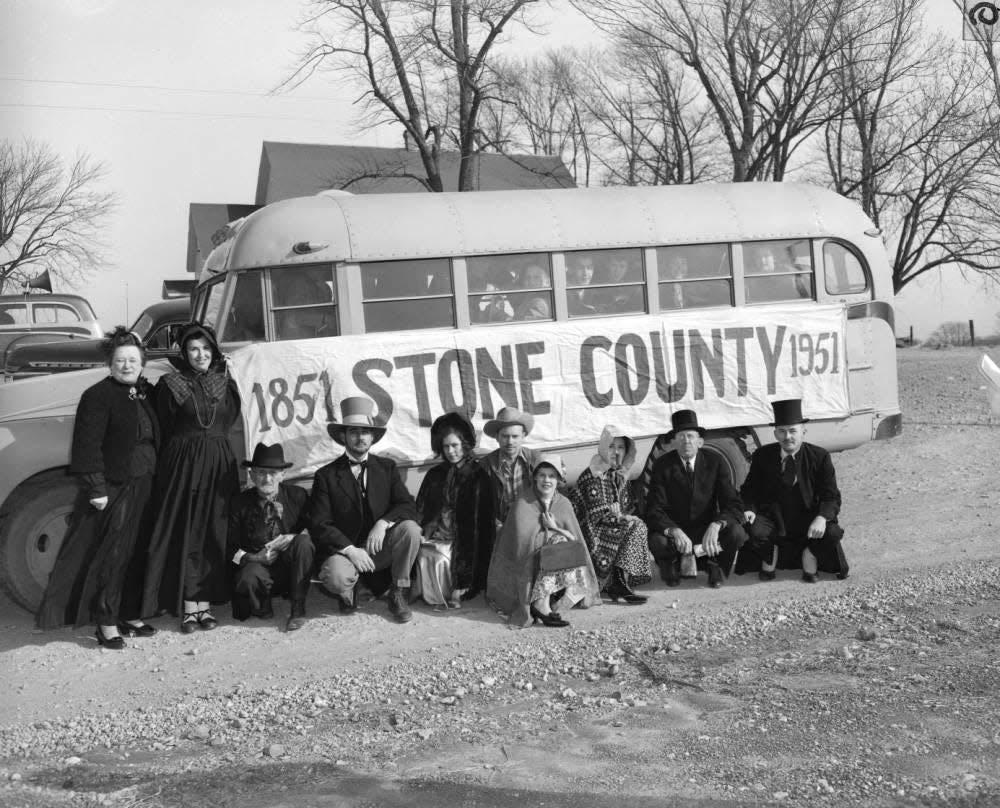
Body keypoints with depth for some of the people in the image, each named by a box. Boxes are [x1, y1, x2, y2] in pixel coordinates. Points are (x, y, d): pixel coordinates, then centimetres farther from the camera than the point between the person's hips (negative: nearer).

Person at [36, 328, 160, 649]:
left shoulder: (147, 393, 11)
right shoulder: (98, 396, -10)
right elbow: (87, 447, -14)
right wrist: (96, 489, -18)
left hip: (144, 486, 7)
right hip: (113, 489, -7)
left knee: (137, 553, 12)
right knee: (111, 554, -3)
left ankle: (130, 614, 23)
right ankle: (106, 623, 5)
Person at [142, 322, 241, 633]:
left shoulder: (225, 383, 9)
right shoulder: (170, 385, -3)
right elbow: (164, 431, -4)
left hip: (220, 465, 4)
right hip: (183, 465, -4)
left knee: (215, 534, 4)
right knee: (185, 534, -2)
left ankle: (205, 604, 11)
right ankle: (189, 607, 3)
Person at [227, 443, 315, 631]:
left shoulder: (297, 496, 0)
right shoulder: (240, 503, 0)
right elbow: (230, 547, 1)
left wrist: (292, 539, -18)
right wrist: (253, 557, -16)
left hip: (290, 565, 1)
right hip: (256, 564, -1)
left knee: (303, 542, -30)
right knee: (249, 577, -37)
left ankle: (298, 609, -20)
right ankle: (262, 607, 2)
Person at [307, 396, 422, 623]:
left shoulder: (387, 467, 7)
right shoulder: (326, 476, -2)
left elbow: (408, 506, -4)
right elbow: (319, 524, -8)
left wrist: (383, 523, -24)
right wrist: (350, 550, -21)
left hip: (380, 549, 3)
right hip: (343, 550, -3)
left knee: (410, 528, -26)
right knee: (336, 576, -36)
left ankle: (399, 595, -7)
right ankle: (347, 594, 4)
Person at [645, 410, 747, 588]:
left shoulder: (715, 462, -7)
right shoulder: (662, 465, -9)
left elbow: (734, 505, -13)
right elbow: (654, 510, -16)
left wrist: (715, 525, -35)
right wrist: (675, 531, -37)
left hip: (707, 531, 1)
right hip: (673, 530, -1)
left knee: (736, 533, -30)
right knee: (656, 541, -35)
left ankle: (714, 566, 4)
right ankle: (671, 564, 4)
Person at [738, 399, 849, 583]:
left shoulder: (819, 456, -3)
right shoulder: (762, 456, 0)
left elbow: (831, 497, -6)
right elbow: (749, 491, 6)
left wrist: (821, 518, -27)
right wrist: (749, 510, -17)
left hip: (807, 521, 0)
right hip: (773, 519, 0)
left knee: (833, 533, -30)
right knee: (754, 531, -32)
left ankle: (810, 556, 5)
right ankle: (769, 559, 4)